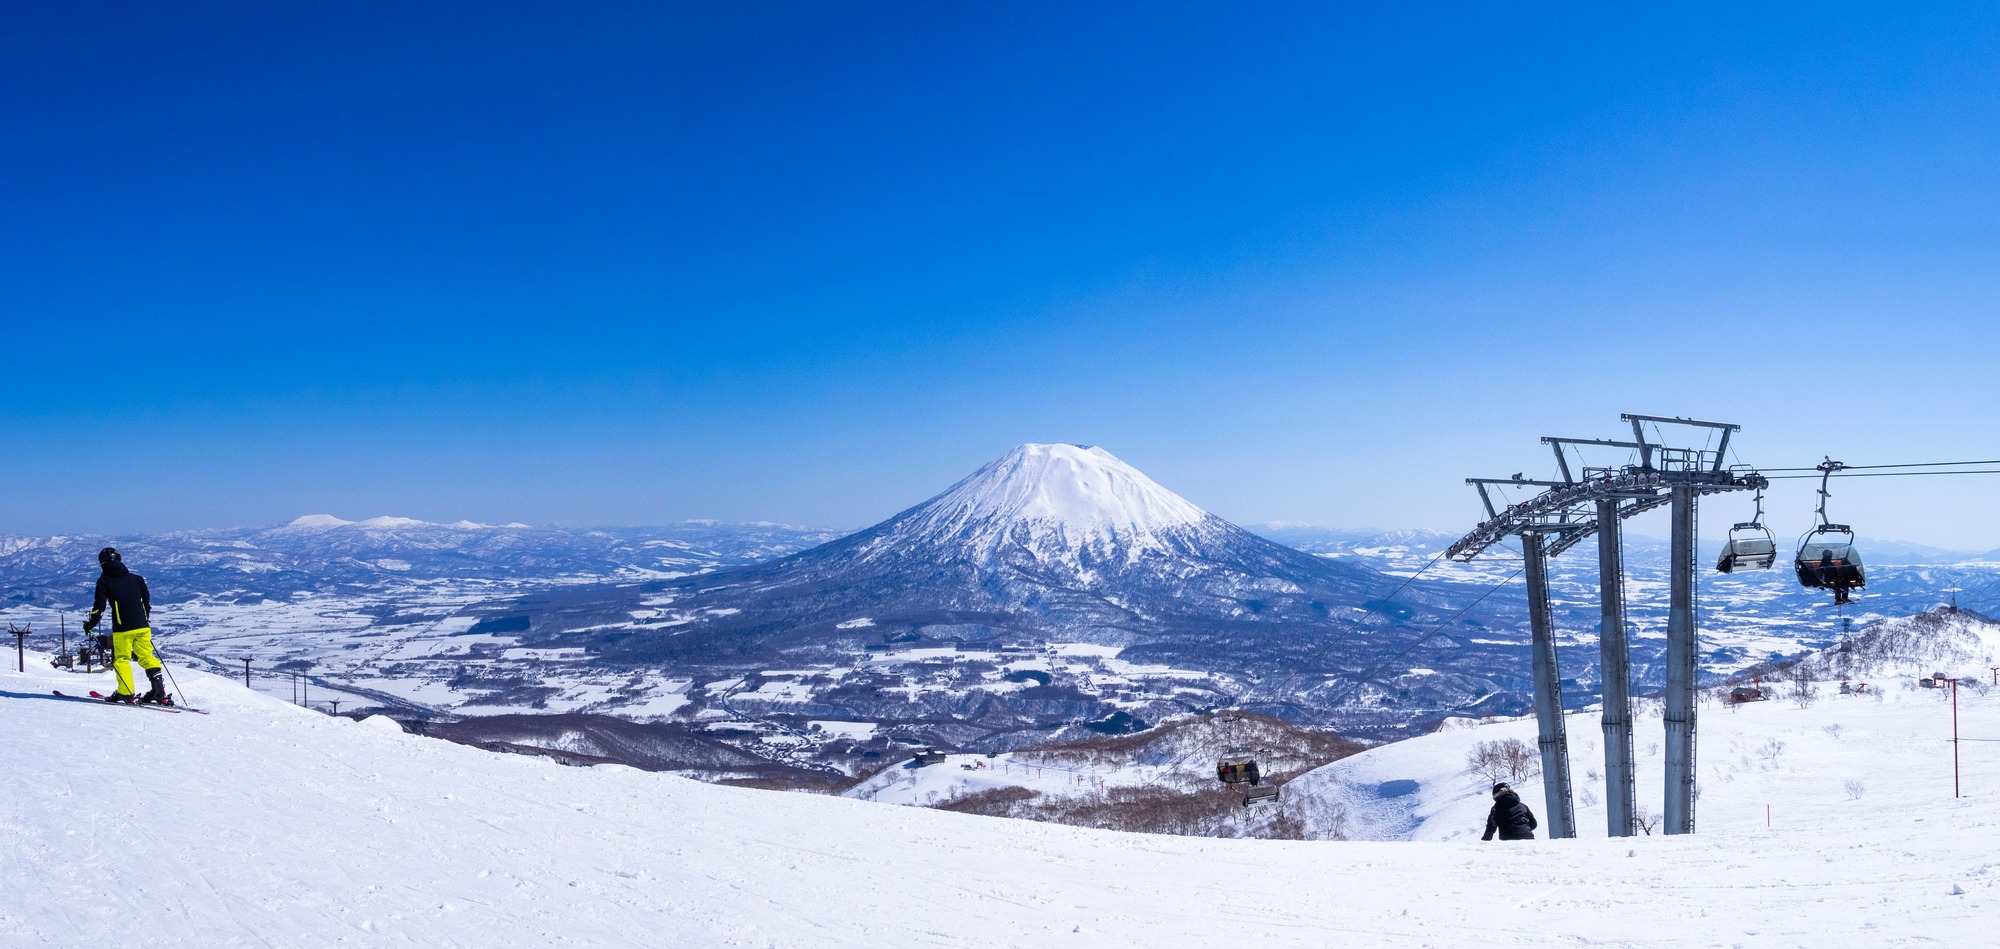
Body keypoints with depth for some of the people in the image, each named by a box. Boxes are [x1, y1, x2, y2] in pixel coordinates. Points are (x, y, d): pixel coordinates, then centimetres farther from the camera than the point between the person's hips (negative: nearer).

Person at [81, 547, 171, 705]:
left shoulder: (104, 581, 1)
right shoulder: (136, 578, 13)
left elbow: (100, 605, -5)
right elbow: (147, 601, 16)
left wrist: (90, 624, 8)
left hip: (122, 629, -4)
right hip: (142, 626, 4)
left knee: (121, 659, 7)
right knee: (146, 657, 9)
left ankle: (126, 693, 3)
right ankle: (159, 690, -2)